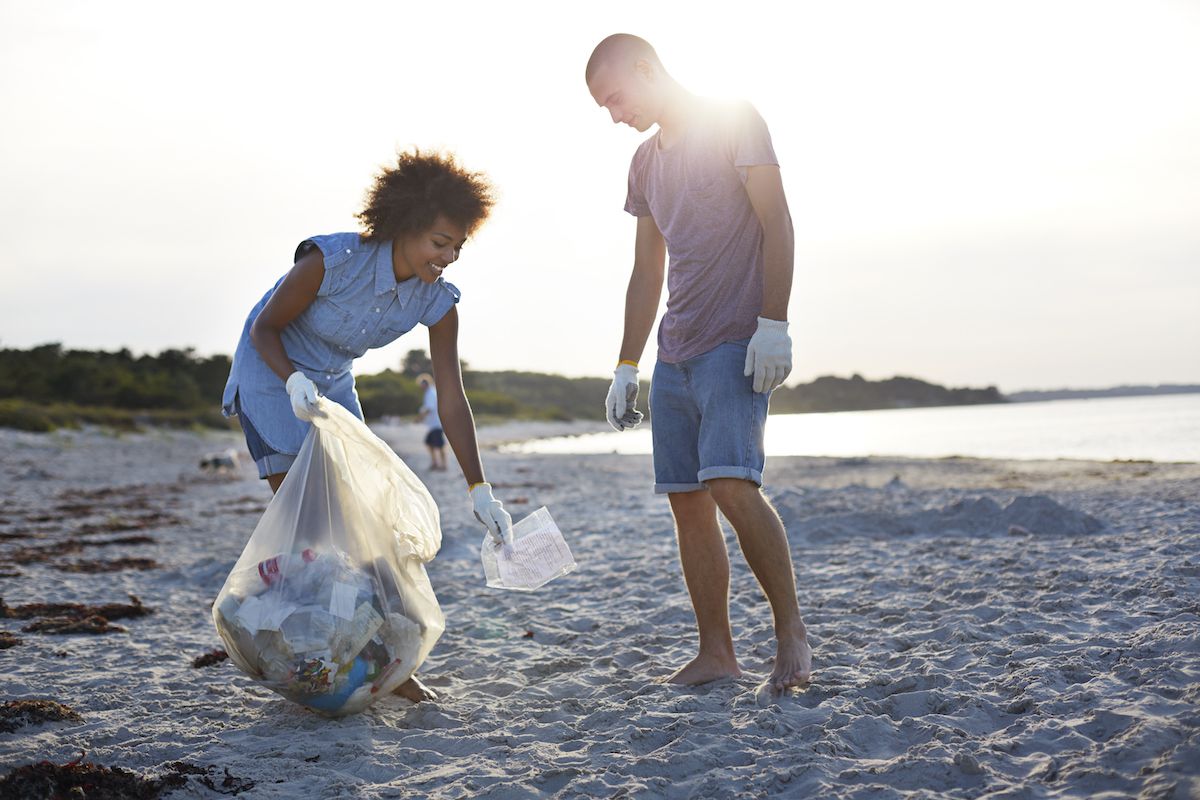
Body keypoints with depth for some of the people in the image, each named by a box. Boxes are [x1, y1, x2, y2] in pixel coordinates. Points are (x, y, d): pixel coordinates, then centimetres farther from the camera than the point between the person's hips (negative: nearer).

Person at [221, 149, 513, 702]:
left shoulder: (438, 304, -16)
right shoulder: (332, 260, -30)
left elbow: (451, 400, -17)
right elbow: (265, 328, -17)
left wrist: (479, 490, -23)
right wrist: (295, 382, -36)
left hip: (332, 385, 5)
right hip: (271, 372, -5)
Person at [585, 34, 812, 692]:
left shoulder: (733, 121, 0)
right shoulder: (646, 161, 20)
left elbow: (776, 225, -8)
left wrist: (772, 323, -18)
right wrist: (626, 368, 17)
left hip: (736, 343, -7)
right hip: (675, 355, 7)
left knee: (732, 483, -21)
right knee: (687, 501, 2)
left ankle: (791, 629, -7)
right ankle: (715, 653, 7)